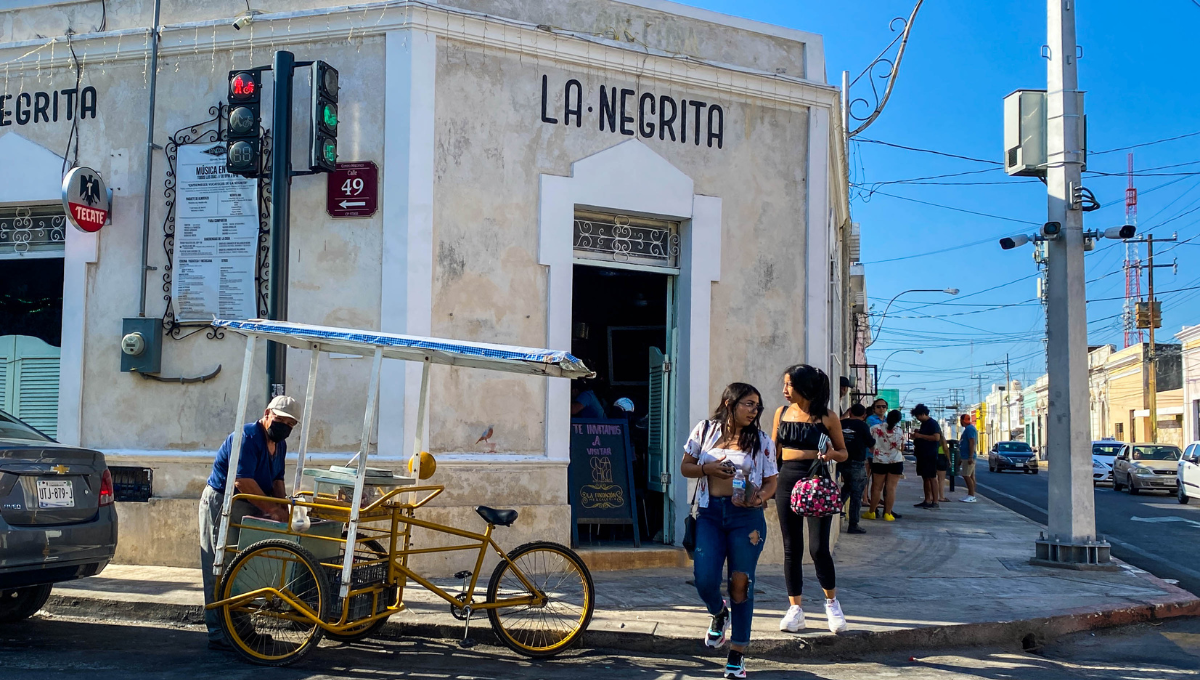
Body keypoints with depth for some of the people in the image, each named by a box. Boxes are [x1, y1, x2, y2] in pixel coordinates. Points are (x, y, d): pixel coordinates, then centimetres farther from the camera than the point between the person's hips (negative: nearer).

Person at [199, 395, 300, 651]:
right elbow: (243, 481, -27)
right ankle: (219, 635, -5)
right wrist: (273, 510, -26)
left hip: (248, 508, 9)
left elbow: (276, 480, 12)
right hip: (221, 503, -9)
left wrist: (284, 506, -8)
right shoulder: (247, 437, -20)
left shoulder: (279, 445, 10)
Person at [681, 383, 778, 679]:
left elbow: (771, 482, 6)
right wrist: (707, 468, -12)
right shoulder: (705, 431, 3)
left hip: (746, 516, -1)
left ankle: (737, 654, 13)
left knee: (740, 585, 1)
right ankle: (719, 613, 29)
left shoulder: (762, 441, 2)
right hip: (710, 513, 1)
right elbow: (685, 467, 9)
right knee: (705, 581, -8)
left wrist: (759, 497, -16)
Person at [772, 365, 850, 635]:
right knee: (791, 549, 4)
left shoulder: (827, 417, -3)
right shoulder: (782, 413, 7)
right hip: (787, 482, 3)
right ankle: (795, 609, 13)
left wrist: (831, 453, -16)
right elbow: (773, 450, 14)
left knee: (818, 548, -7)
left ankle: (832, 602, 16)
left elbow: (843, 453, 4)